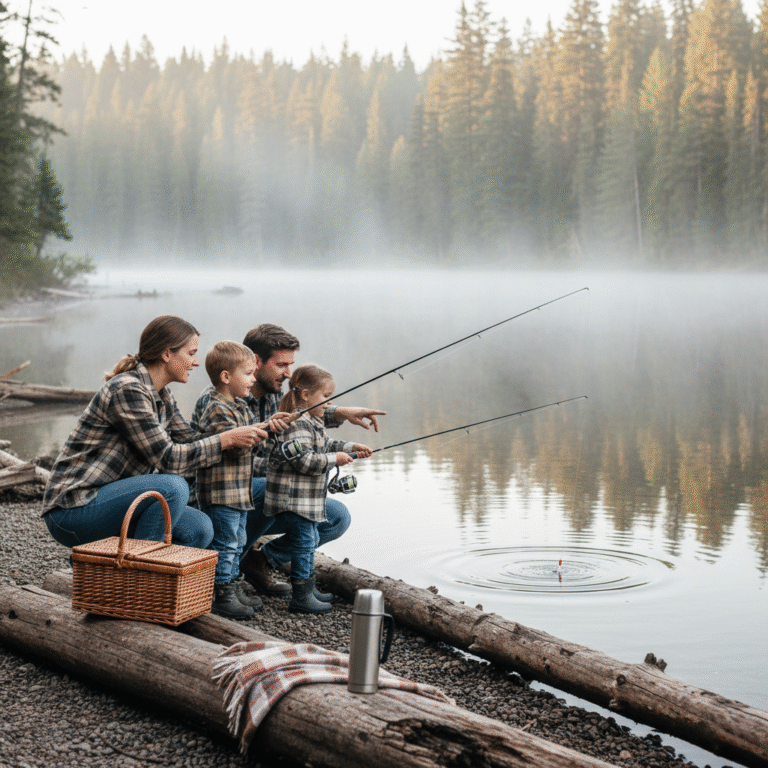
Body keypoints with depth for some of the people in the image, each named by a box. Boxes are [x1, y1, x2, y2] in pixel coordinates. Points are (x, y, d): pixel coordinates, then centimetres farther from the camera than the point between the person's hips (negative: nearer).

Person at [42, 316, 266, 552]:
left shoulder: (162, 397, 10)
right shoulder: (126, 390, -20)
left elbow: (190, 441, 13)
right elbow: (167, 458, -22)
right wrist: (227, 439, -17)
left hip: (110, 502, 9)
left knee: (200, 528, -3)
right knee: (172, 487, -27)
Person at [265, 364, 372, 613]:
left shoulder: (311, 422, 14)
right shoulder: (296, 424, -21)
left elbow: (324, 445, 27)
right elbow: (304, 460, -28)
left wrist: (349, 447, 16)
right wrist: (334, 459, -19)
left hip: (308, 499, 11)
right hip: (293, 499, -11)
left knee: (310, 541, 20)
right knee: (303, 543, -7)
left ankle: (307, 589, 32)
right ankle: (301, 597, 0)